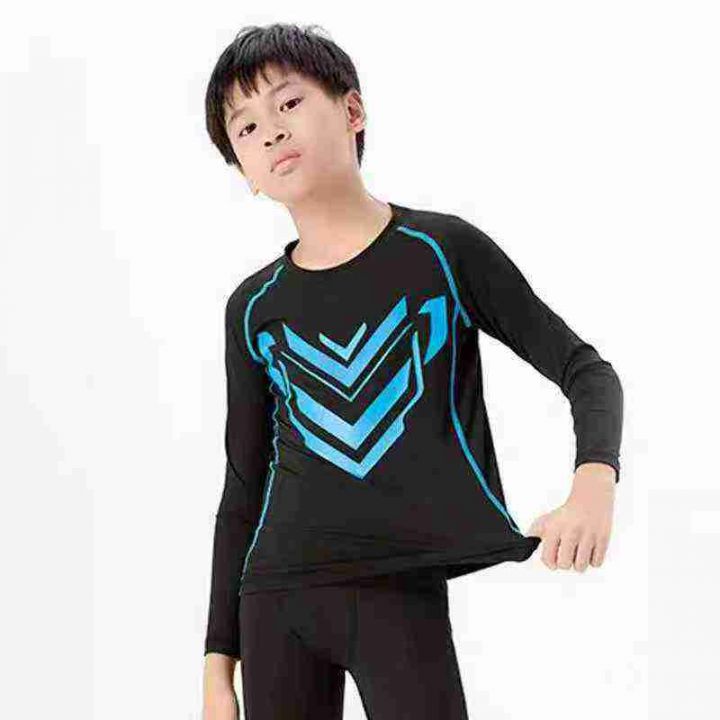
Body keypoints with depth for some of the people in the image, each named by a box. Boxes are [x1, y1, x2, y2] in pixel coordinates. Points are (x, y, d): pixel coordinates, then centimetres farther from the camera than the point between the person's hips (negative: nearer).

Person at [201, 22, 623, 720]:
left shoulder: (443, 250, 1)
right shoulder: (255, 308, 10)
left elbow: (586, 369, 3)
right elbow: (244, 492, 15)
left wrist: (593, 487, -18)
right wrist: (219, 662, 12)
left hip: (410, 591, -3)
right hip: (277, 601, 3)